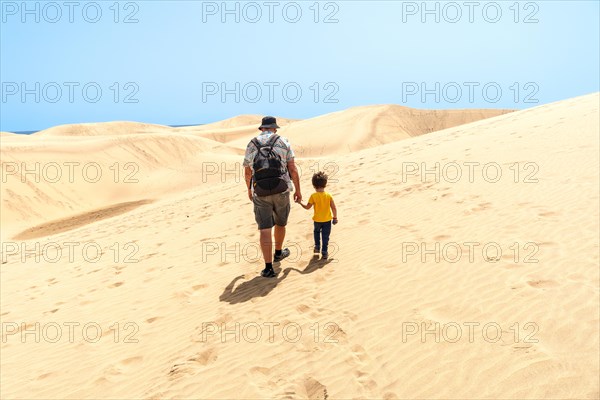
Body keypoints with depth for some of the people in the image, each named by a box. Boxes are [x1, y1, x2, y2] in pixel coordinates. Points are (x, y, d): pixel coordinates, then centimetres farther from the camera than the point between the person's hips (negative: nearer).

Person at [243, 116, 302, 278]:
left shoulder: (252, 144, 8)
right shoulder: (283, 142, 3)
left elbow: (247, 172, 15)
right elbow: (293, 169, -1)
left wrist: (249, 190, 31)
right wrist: (298, 190, 8)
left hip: (260, 193, 0)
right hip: (281, 190, 0)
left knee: (265, 229, 0)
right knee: (280, 223, 23)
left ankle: (268, 267, -5)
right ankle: (278, 253, 43)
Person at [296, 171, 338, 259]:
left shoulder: (313, 196, -15)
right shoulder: (329, 196, -11)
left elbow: (307, 207, -8)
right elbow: (334, 208, -8)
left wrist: (300, 203, 7)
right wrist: (335, 217, 6)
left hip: (317, 220, 0)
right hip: (327, 220, 0)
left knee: (317, 232, 28)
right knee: (325, 236, 9)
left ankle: (317, 247, 33)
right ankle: (324, 252, 11)